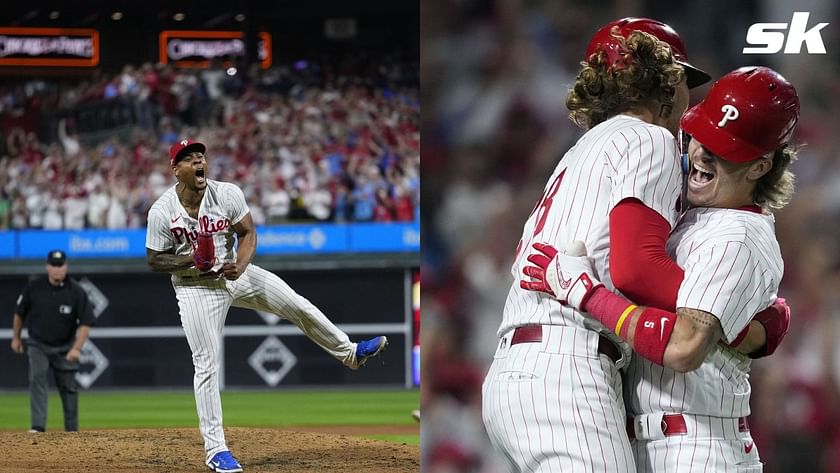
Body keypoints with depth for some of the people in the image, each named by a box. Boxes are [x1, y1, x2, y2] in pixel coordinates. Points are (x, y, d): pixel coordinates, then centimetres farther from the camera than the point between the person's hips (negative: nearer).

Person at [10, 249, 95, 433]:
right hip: (38, 345, 0)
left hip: (64, 348, 0)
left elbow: (85, 323, -14)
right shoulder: (33, 287, -10)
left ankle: (72, 430, 21)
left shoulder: (77, 292, -14)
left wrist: (77, 348, -25)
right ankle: (38, 426, -24)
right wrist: (16, 338, 13)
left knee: (69, 387, 6)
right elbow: (19, 313, 6)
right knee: (38, 378, -19)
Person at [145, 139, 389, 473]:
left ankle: (349, 353, 27)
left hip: (235, 273, 3)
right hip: (195, 288, -3)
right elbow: (155, 260, -10)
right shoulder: (161, 212, -19)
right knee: (206, 366, -6)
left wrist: (240, 265, -23)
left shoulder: (228, 194, -14)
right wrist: (188, 260, -28)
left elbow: (248, 233, -4)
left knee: (298, 306, 2)